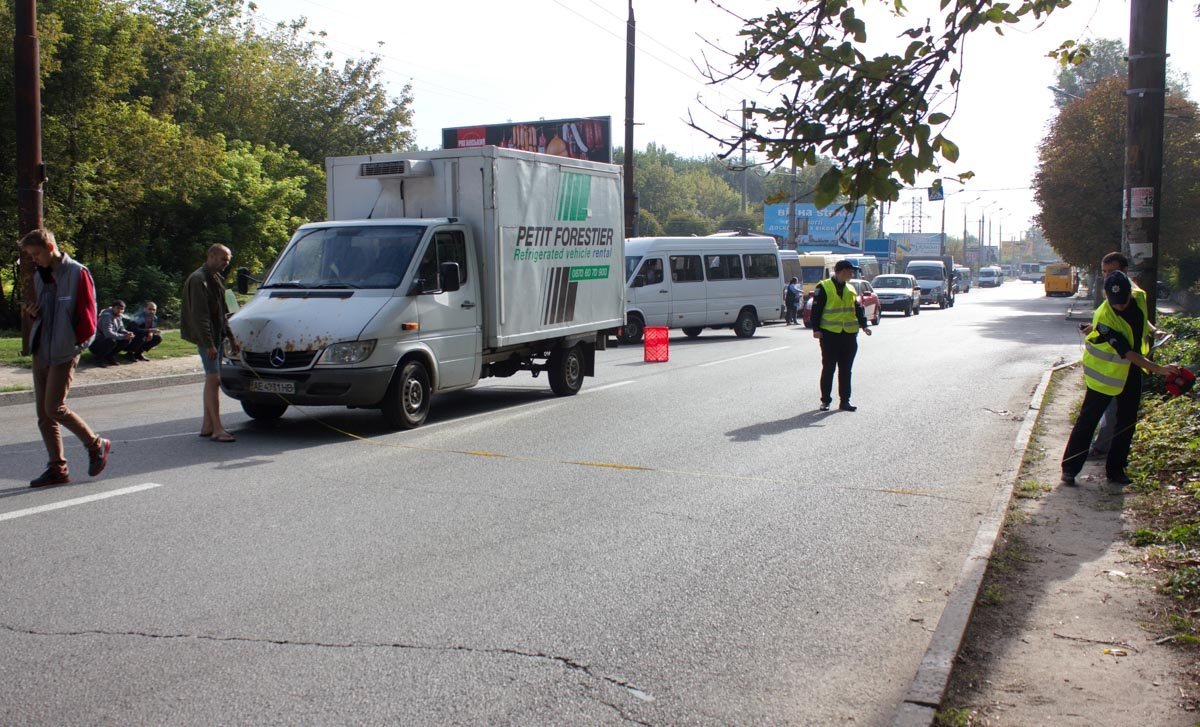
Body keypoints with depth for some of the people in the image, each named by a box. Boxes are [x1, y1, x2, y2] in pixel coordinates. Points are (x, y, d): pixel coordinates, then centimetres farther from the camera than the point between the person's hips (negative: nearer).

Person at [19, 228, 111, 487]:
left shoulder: (77, 273, -9)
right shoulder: (39, 276, 14)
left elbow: (87, 315, -10)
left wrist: (76, 342, -11)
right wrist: (33, 313, 3)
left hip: (64, 353, -8)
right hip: (41, 353, 8)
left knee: (54, 408, -11)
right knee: (43, 413, 5)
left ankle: (96, 445, 9)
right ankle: (57, 467, 12)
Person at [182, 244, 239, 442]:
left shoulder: (217, 278, 17)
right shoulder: (198, 279, -14)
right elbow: (199, 315, -19)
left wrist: (230, 337, 20)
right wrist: (208, 343, -23)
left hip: (215, 336, 10)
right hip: (205, 337, -10)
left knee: (212, 379, 12)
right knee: (213, 379, -13)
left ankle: (207, 425, 19)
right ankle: (217, 429, -14)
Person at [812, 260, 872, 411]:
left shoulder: (851, 289, 15)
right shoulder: (824, 287, -4)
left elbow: (858, 308, 13)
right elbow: (816, 309, -6)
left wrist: (863, 325, -2)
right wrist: (816, 329, -13)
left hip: (849, 334, 5)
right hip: (829, 333, -5)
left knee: (846, 369, 7)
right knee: (828, 368, 0)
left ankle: (845, 400, 13)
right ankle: (825, 400, 9)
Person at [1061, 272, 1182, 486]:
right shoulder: (1104, 318, -30)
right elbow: (1127, 353, -32)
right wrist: (1158, 369, -37)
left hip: (1132, 370, 6)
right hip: (1104, 372, -6)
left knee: (1127, 422, 9)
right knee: (1087, 420, -2)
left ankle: (1115, 469, 20)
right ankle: (1070, 468, 4)